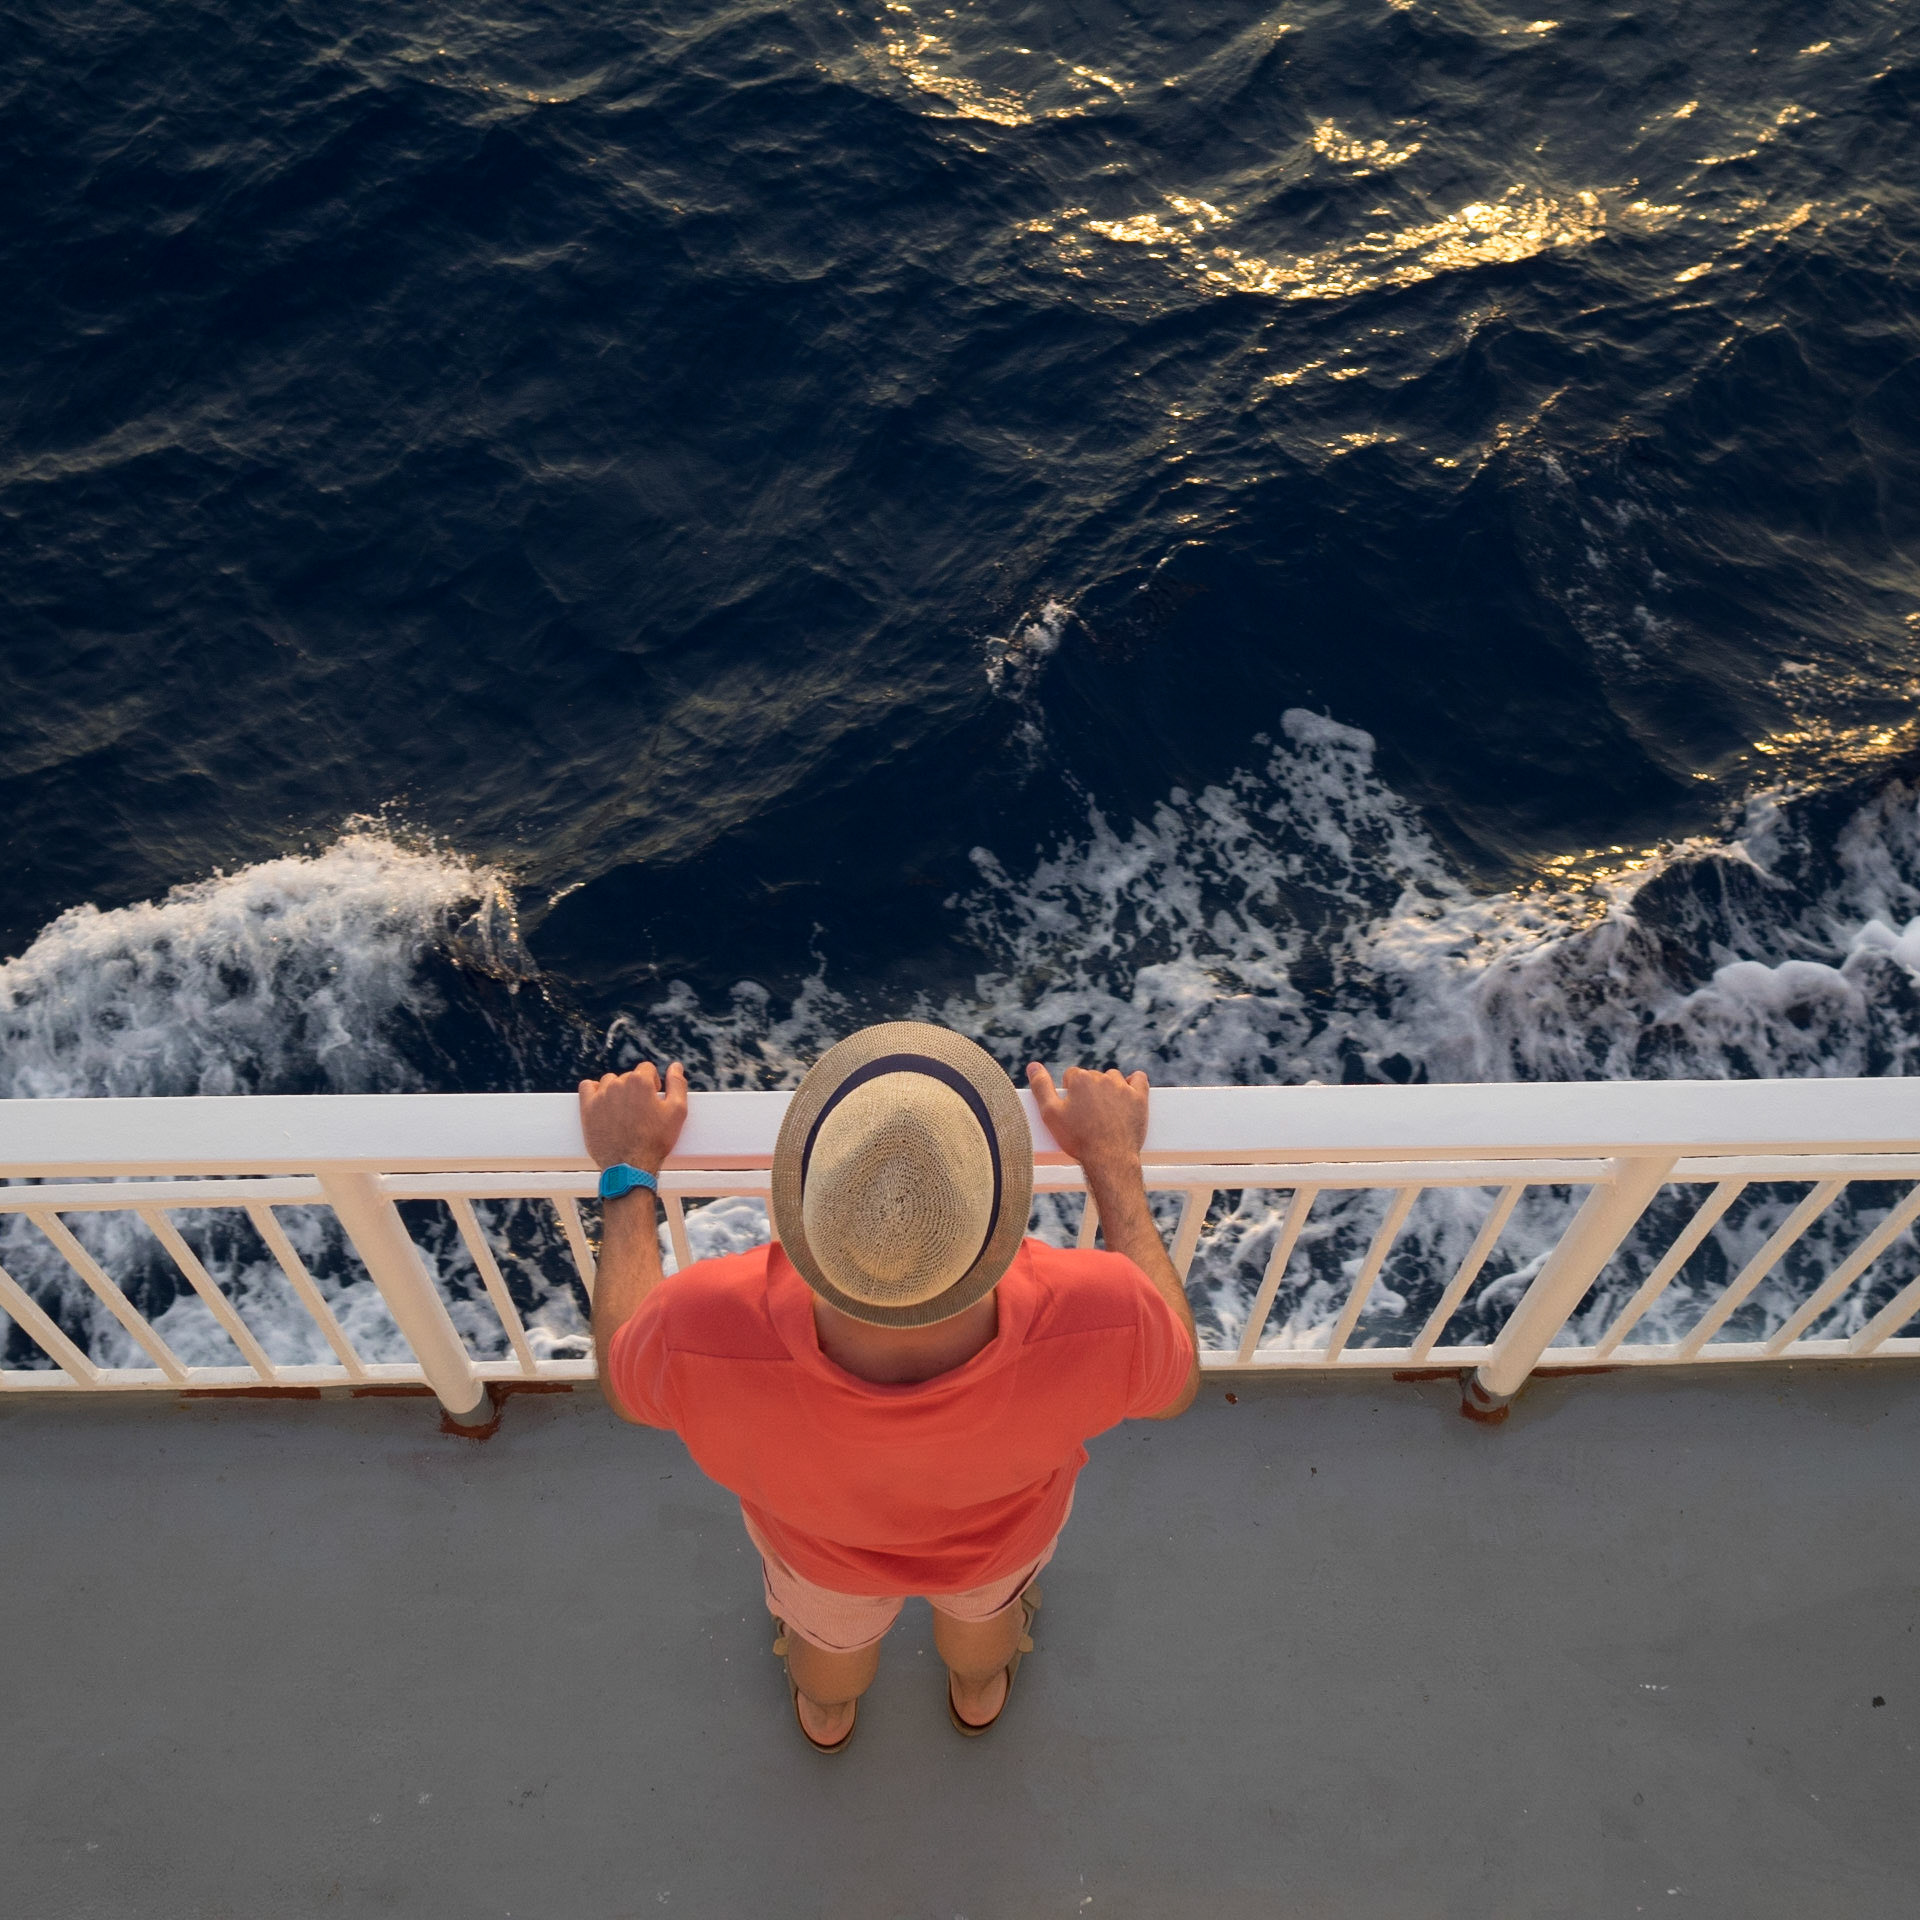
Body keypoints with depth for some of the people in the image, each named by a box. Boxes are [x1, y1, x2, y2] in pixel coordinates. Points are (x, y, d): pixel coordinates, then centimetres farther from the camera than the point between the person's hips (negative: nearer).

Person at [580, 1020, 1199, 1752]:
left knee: (830, 1615, 37)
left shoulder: (706, 1343, -46)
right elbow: (1175, 1383, -18)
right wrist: (1115, 1163, -13)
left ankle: (826, 1711, 71)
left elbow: (623, 1379, -18)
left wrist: (628, 1169, -9)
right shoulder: (1100, 1327, -46)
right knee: (983, 1594, 38)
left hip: (822, 1535, 0)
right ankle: (979, 1691, 71)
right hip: (1000, 1529, 0)